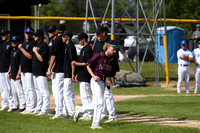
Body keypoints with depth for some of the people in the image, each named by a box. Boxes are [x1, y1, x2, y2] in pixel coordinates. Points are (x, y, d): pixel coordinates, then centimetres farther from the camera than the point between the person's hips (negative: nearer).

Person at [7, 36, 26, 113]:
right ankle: (16, 106, 19)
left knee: (19, 91, -10)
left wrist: (19, 73, -20)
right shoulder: (12, 51, 18)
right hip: (12, 75, 10)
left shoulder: (20, 51, -10)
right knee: (13, 92, 12)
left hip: (17, 75, -10)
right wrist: (9, 72, 19)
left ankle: (23, 106, -7)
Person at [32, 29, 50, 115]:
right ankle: (38, 109, 20)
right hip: (35, 73, 10)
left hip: (41, 73, -10)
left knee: (44, 92, -9)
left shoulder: (44, 46, -12)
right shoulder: (36, 45, 18)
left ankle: (44, 110, -10)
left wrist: (35, 51, -12)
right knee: (39, 91, 15)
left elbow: (41, 59, -19)